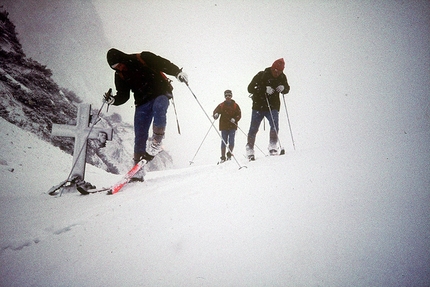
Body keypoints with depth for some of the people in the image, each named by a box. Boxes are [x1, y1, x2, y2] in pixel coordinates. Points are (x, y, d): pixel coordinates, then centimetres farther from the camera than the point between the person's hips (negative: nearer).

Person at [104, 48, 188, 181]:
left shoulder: (143, 59, -5)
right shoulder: (120, 75, 9)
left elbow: (164, 64, -4)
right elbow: (123, 95, 10)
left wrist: (178, 72, -16)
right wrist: (113, 100, -9)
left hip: (160, 94, -3)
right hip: (142, 102, 4)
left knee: (159, 108, -41)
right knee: (140, 136, -5)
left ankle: (156, 142, -32)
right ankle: (138, 171, -2)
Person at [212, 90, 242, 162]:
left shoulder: (235, 105, 6)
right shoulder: (221, 105, 7)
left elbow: (239, 114, 3)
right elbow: (216, 111, -3)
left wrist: (235, 119, -16)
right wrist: (215, 115, -26)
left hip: (232, 126, 0)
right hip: (224, 126, 0)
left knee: (231, 141, -7)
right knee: (223, 142, -1)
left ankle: (229, 155, 7)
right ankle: (223, 157, 4)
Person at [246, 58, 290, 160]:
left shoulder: (282, 77, 0)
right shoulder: (261, 75, -11)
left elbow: (287, 89, 14)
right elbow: (250, 88, -16)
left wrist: (283, 88, -12)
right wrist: (264, 89, -29)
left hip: (273, 107, 2)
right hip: (258, 106, -2)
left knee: (275, 126, -16)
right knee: (253, 129, 2)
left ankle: (273, 148, -4)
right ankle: (250, 150, 13)